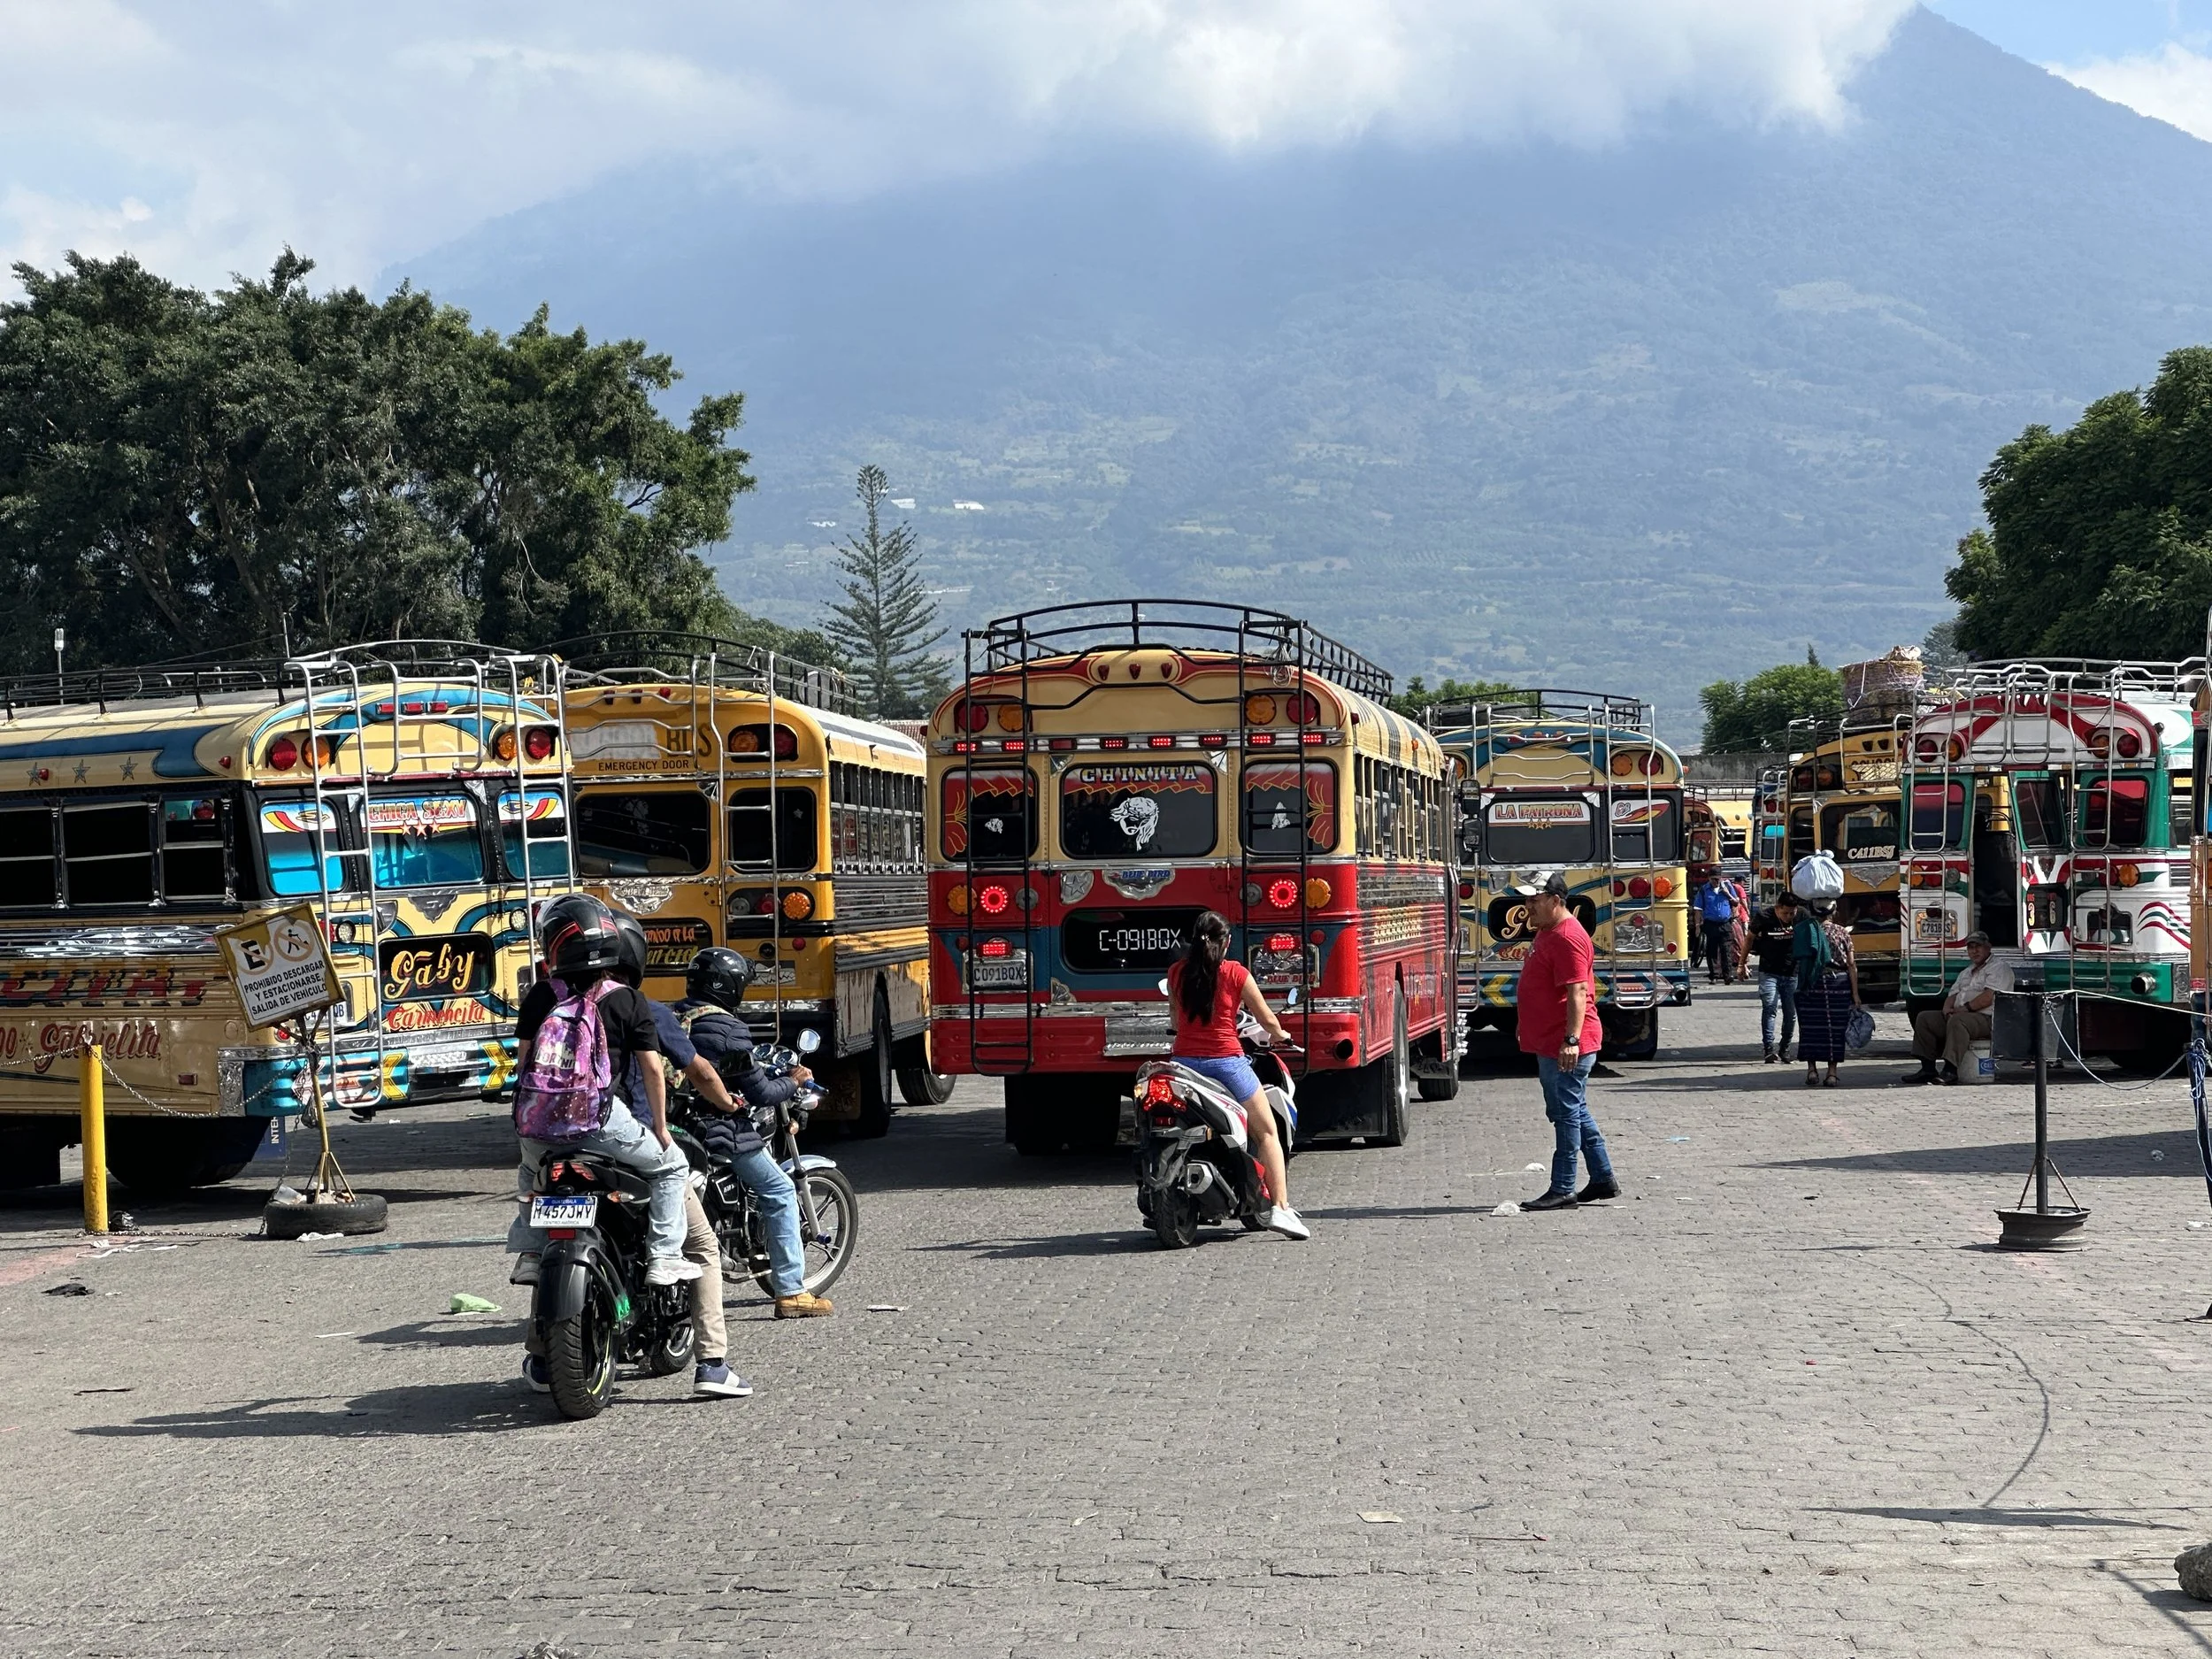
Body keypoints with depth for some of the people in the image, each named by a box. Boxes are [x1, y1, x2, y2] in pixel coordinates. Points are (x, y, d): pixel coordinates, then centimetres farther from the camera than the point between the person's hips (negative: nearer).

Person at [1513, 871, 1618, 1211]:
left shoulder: (1567, 937, -18)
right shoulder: (1547, 932, 15)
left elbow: (1578, 993, -25)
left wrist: (1571, 1040, -30)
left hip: (1566, 1047, -11)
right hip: (1550, 1044, 11)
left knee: (1566, 1115, -6)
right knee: (1576, 1113, 16)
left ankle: (1562, 1191, -2)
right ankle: (1603, 1181, 23)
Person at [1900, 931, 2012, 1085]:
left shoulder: (1998, 969, 0)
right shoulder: (1966, 973, 29)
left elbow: (1988, 998, -13)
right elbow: (1952, 995, 21)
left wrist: (1965, 1009, -15)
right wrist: (1947, 1008, -2)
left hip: (1986, 1019, -9)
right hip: (1959, 1014, 9)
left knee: (1957, 1021, -38)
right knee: (1925, 1018, -5)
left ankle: (1950, 1071, -44)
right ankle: (1928, 1069, -12)